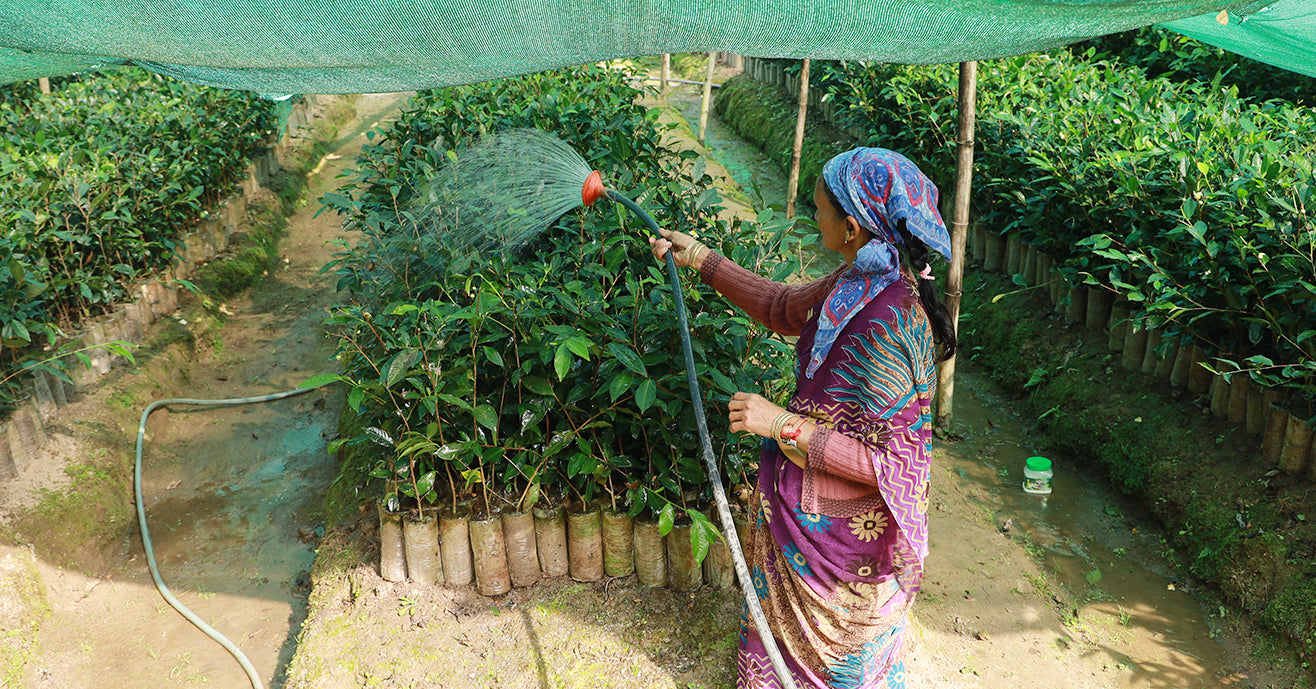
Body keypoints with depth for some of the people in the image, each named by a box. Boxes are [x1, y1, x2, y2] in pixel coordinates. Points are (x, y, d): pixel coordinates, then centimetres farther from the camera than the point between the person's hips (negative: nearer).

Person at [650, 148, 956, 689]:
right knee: (792, 625, 30)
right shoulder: (861, 280, -5)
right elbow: (784, 309, 13)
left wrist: (785, 425, -28)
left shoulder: (889, 322, -33)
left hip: (841, 533, -8)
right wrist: (700, 259, 12)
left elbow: (890, 462, -30)